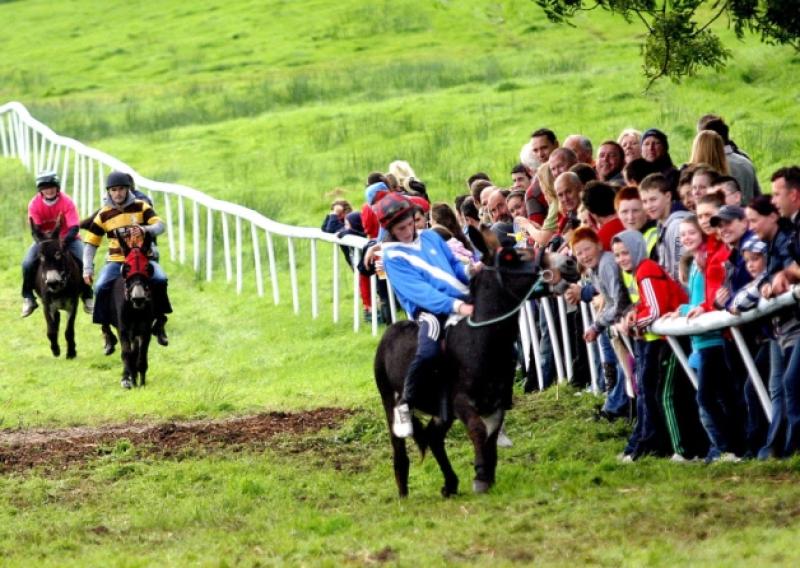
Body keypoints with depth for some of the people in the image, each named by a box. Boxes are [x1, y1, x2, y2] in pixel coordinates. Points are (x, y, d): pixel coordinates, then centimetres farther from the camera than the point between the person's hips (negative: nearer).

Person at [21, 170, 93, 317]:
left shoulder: (67, 202, -20)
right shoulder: (34, 204, -16)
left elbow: (74, 228, -23)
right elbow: (35, 229, -16)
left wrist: (63, 242, -40)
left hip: (67, 237, -1)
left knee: (83, 261, -25)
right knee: (28, 264, -23)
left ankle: (87, 297, -7)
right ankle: (28, 298, -6)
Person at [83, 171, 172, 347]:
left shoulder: (140, 207, 2)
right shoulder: (104, 215, 4)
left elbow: (160, 225, -10)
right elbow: (91, 243, 8)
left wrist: (144, 230, -32)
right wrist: (87, 269, -4)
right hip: (116, 260, 1)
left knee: (160, 280, -29)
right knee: (101, 287, -26)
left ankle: (159, 322, -11)